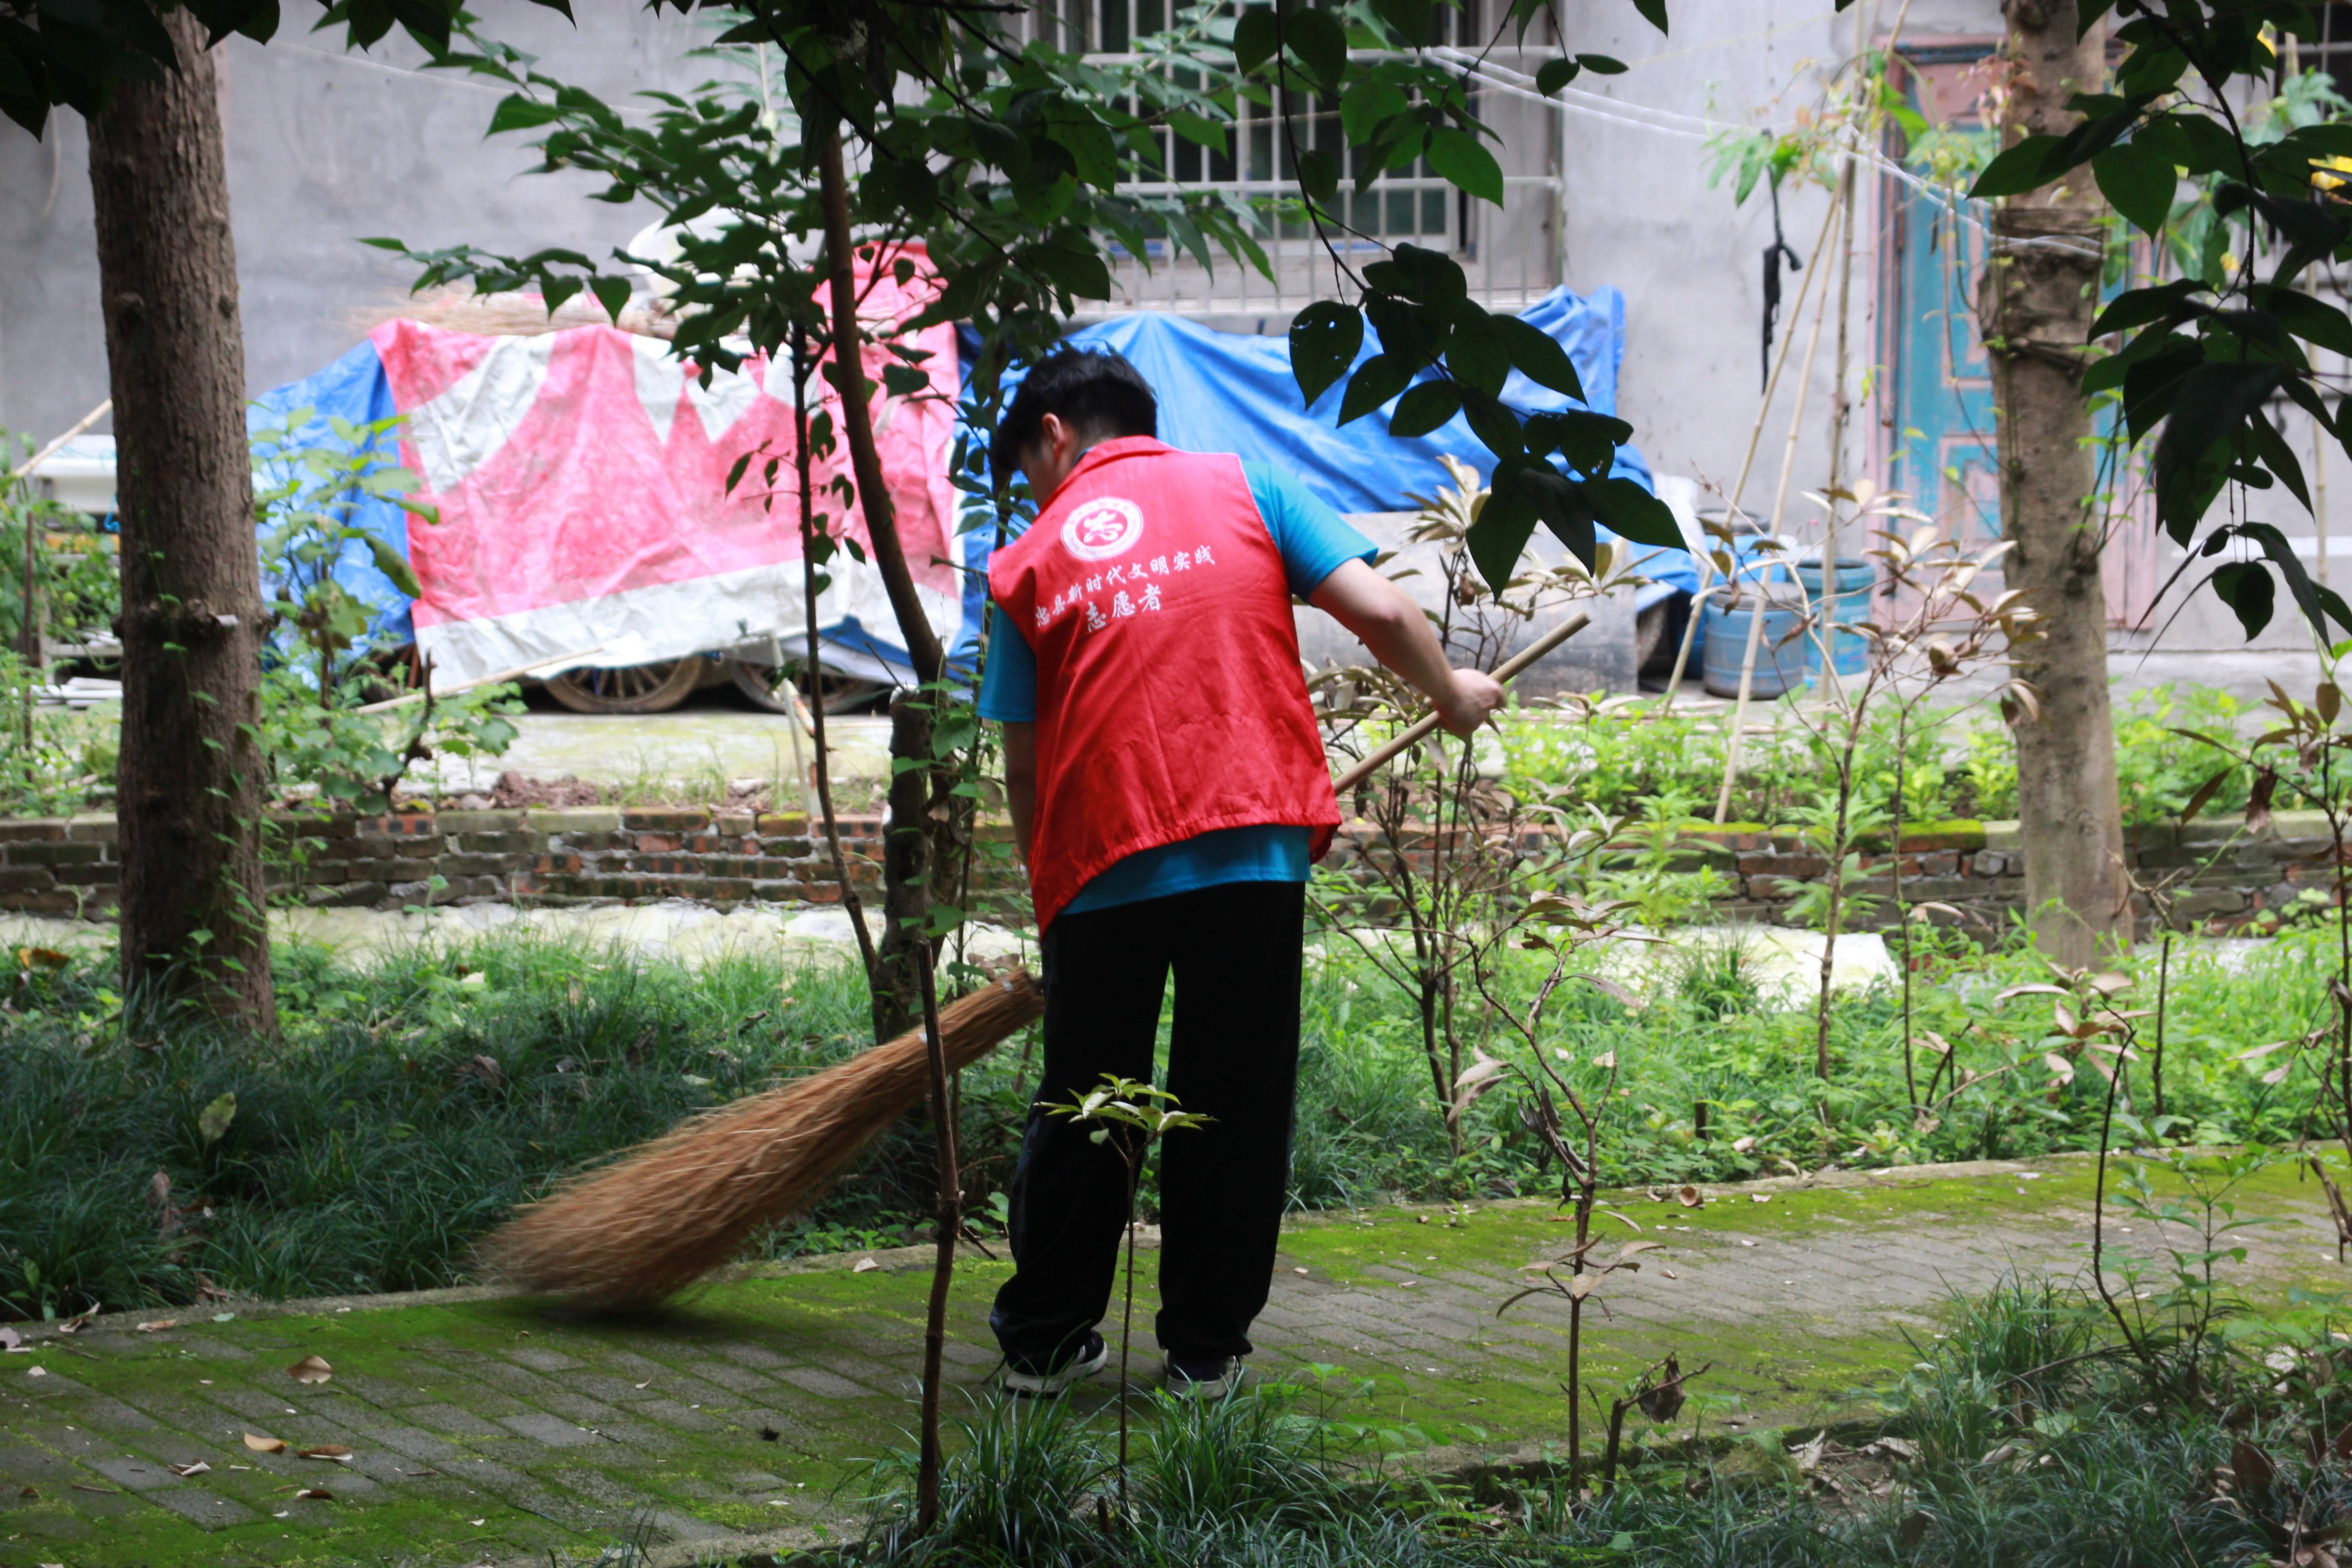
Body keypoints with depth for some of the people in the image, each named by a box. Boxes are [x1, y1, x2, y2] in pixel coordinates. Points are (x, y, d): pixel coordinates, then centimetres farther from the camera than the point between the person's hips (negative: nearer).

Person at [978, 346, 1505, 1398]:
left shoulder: (1025, 565, 11)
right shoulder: (1244, 488, 10)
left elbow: (1024, 768, 11)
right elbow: (1379, 611, 1)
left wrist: (1051, 896, 23)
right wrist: (1452, 696, 19)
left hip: (1099, 868, 1)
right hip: (1253, 848, -1)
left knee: (1079, 1113, 15)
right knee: (1233, 1109, 10)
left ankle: (1044, 1339, 23)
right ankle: (1205, 1348, 14)